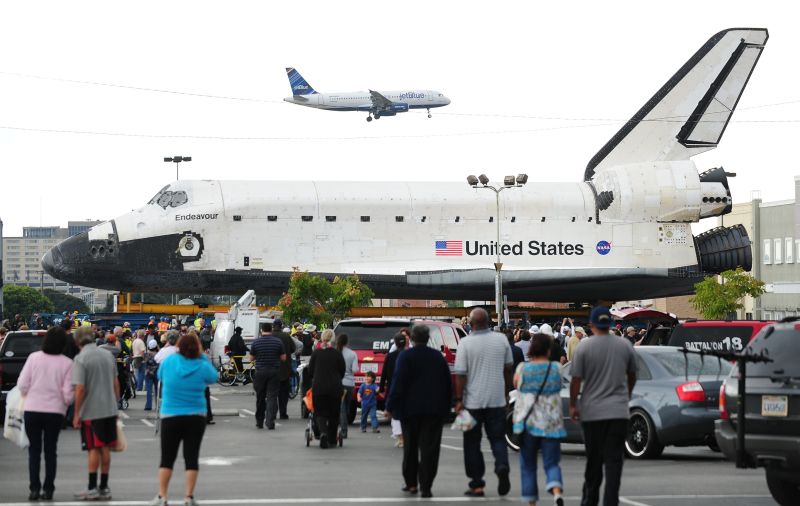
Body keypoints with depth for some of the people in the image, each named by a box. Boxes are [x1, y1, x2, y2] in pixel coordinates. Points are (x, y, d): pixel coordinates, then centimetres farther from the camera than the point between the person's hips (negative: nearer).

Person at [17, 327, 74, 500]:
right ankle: (48, 489, 8)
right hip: (55, 410, 0)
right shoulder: (66, 363, -6)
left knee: (34, 449, 10)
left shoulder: (34, 357, -5)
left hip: (32, 408, 0)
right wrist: (66, 403, 14)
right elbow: (68, 393, -7)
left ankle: (34, 488, 3)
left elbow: (22, 384, -4)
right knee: (50, 450, 11)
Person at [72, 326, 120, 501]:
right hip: (109, 409, 5)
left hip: (91, 411, -5)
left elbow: (80, 389, -17)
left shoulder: (81, 359, -13)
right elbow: (116, 383, 11)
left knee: (93, 449, -1)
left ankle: (92, 488, 1)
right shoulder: (108, 355, 6)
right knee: (105, 448, 10)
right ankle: (104, 487, 15)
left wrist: (76, 413, -11)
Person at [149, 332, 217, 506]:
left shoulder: (169, 361, -8)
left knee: (167, 458, 8)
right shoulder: (202, 367, -9)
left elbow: (160, 376, 12)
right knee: (191, 457, 5)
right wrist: (202, 357, 11)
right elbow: (213, 377, 12)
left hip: (170, 417, 0)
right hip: (196, 417, 0)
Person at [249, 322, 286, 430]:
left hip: (260, 372, 0)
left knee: (260, 397, 12)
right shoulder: (278, 342, -2)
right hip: (274, 372, 0)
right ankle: (270, 422, -12)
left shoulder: (256, 342, -3)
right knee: (272, 397, -2)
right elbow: (283, 358, 2)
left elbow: (251, 358, 5)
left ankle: (259, 422, 19)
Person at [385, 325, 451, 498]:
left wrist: (390, 406, -6)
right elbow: (447, 383, 8)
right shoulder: (438, 357, 4)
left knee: (410, 447, 13)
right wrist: (446, 405, 15)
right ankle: (426, 486, -8)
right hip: (434, 409, 2)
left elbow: (398, 383, -11)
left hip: (411, 408, -1)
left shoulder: (405, 357, -8)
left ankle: (411, 483, 17)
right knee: (429, 448, -2)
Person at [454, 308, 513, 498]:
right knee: (497, 438, 12)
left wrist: (459, 400, -6)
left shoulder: (466, 343, -10)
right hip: (497, 399, 2)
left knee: (472, 443, 8)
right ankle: (502, 467, -16)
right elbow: (508, 369, 10)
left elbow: (460, 374, -12)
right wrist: (507, 393, 22)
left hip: (473, 401, -2)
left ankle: (477, 485, 9)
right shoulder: (501, 340, 0)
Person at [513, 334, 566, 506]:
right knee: (551, 463, 3)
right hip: (551, 424, 0)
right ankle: (557, 492, -23)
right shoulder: (556, 368, -2)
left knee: (528, 465, 12)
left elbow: (515, 384, 12)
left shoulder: (522, 369, -4)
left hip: (527, 422, 0)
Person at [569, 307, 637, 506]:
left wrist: (573, 405, 3)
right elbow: (632, 376, 16)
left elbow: (576, 380, -8)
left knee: (593, 459, 10)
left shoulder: (584, 347, -6)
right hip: (619, 411, 1)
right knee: (614, 459, -1)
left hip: (592, 411, -1)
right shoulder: (625, 345, 3)